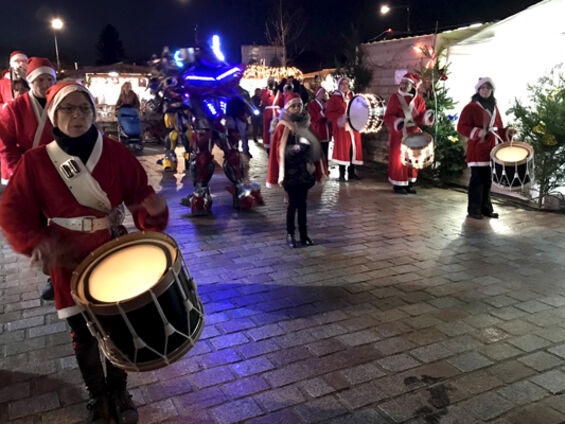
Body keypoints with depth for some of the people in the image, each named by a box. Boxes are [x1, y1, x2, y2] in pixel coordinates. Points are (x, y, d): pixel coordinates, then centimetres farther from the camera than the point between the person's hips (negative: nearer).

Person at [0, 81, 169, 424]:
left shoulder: (116, 153, -7)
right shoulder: (35, 161, -8)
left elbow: (140, 194, -8)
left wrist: (154, 210, -31)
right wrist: (35, 242, -25)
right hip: (70, 261, 0)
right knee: (84, 335, 13)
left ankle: (119, 391, 38)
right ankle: (98, 396, 38)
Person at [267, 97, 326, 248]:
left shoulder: (305, 125, 11)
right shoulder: (283, 127, -3)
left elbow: (313, 146, 14)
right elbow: (280, 150, -8)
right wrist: (296, 148, -21)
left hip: (305, 169, 4)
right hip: (291, 170, -4)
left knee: (302, 202, 9)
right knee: (293, 202, -1)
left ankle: (303, 234, 15)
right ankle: (290, 235, 11)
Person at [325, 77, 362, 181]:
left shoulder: (352, 96, 12)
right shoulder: (334, 97, -1)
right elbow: (328, 113, -6)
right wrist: (339, 118, -19)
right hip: (341, 128, -4)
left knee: (353, 149, 4)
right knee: (342, 149, -3)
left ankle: (351, 173, 12)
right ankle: (342, 174, 5)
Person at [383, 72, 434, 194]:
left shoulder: (418, 99, 3)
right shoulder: (395, 97, -5)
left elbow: (420, 117, 4)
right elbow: (388, 117, -9)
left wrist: (427, 117, -19)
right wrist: (397, 122, -28)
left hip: (413, 134, 3)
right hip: (398, 134, -3)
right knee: (398, 159, -2)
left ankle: (409, 184, 20)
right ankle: (398, 185, 9)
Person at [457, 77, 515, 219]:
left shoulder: (494, 108, 17)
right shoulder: (471, 107, -2)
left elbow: (498, 127, 22)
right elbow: (461, 127, -9)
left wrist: (507, 132, 1)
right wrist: (478, 132, -23)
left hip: (491, 149, 6)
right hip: (477, 149, -6)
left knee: (487, 179, 10)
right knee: (477, 179, -6)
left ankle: (486, 208, 18)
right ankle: (474, 210, 1)